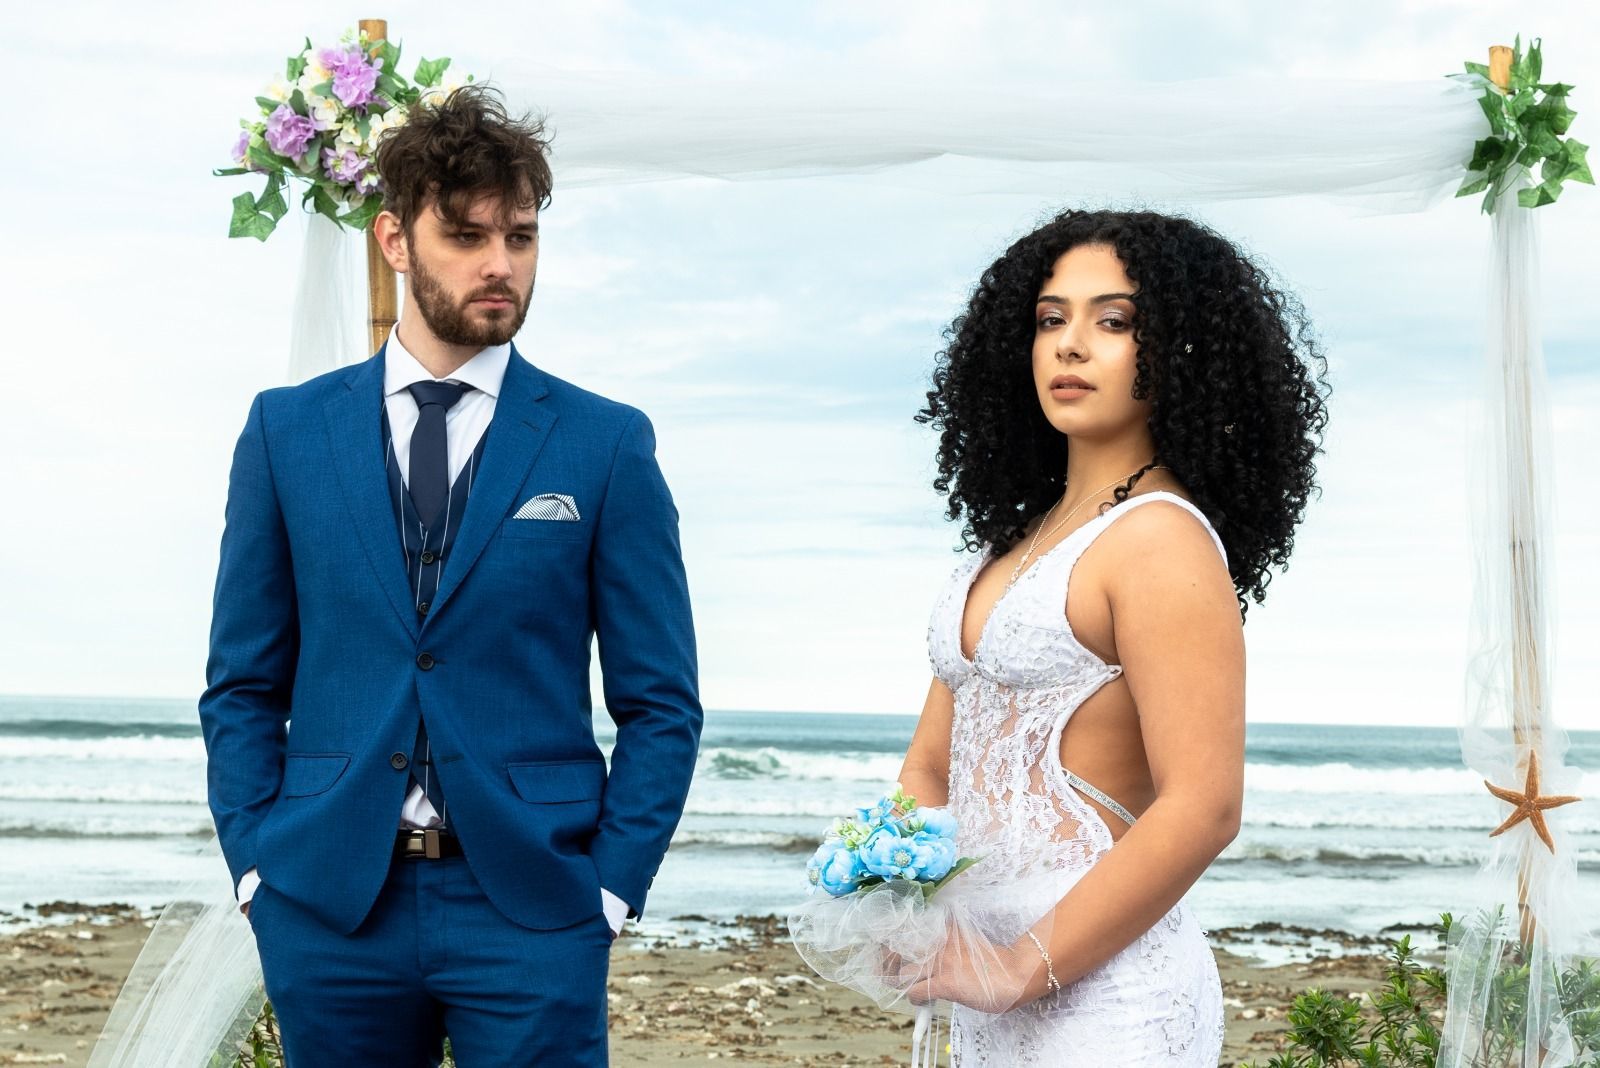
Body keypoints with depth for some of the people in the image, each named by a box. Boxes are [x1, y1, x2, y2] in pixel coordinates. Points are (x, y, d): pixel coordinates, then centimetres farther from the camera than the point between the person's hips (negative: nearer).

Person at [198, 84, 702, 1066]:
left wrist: (611, 888, -5)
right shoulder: (287, 431, 5)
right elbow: (244, 683, 8)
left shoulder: (607, 445, 0)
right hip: (327, 903, 2)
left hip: (530, 909, -1)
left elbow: (660, 702, 2)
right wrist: (256, 863, 0)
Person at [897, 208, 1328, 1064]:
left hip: (1099, 991, -7)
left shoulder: (1160, 537, -13)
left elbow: (1202, 810, -21)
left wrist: (1028, 967, -17)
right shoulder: (1015, 537, 11)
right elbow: (930, 765, 13)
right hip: (987, 983, 7)